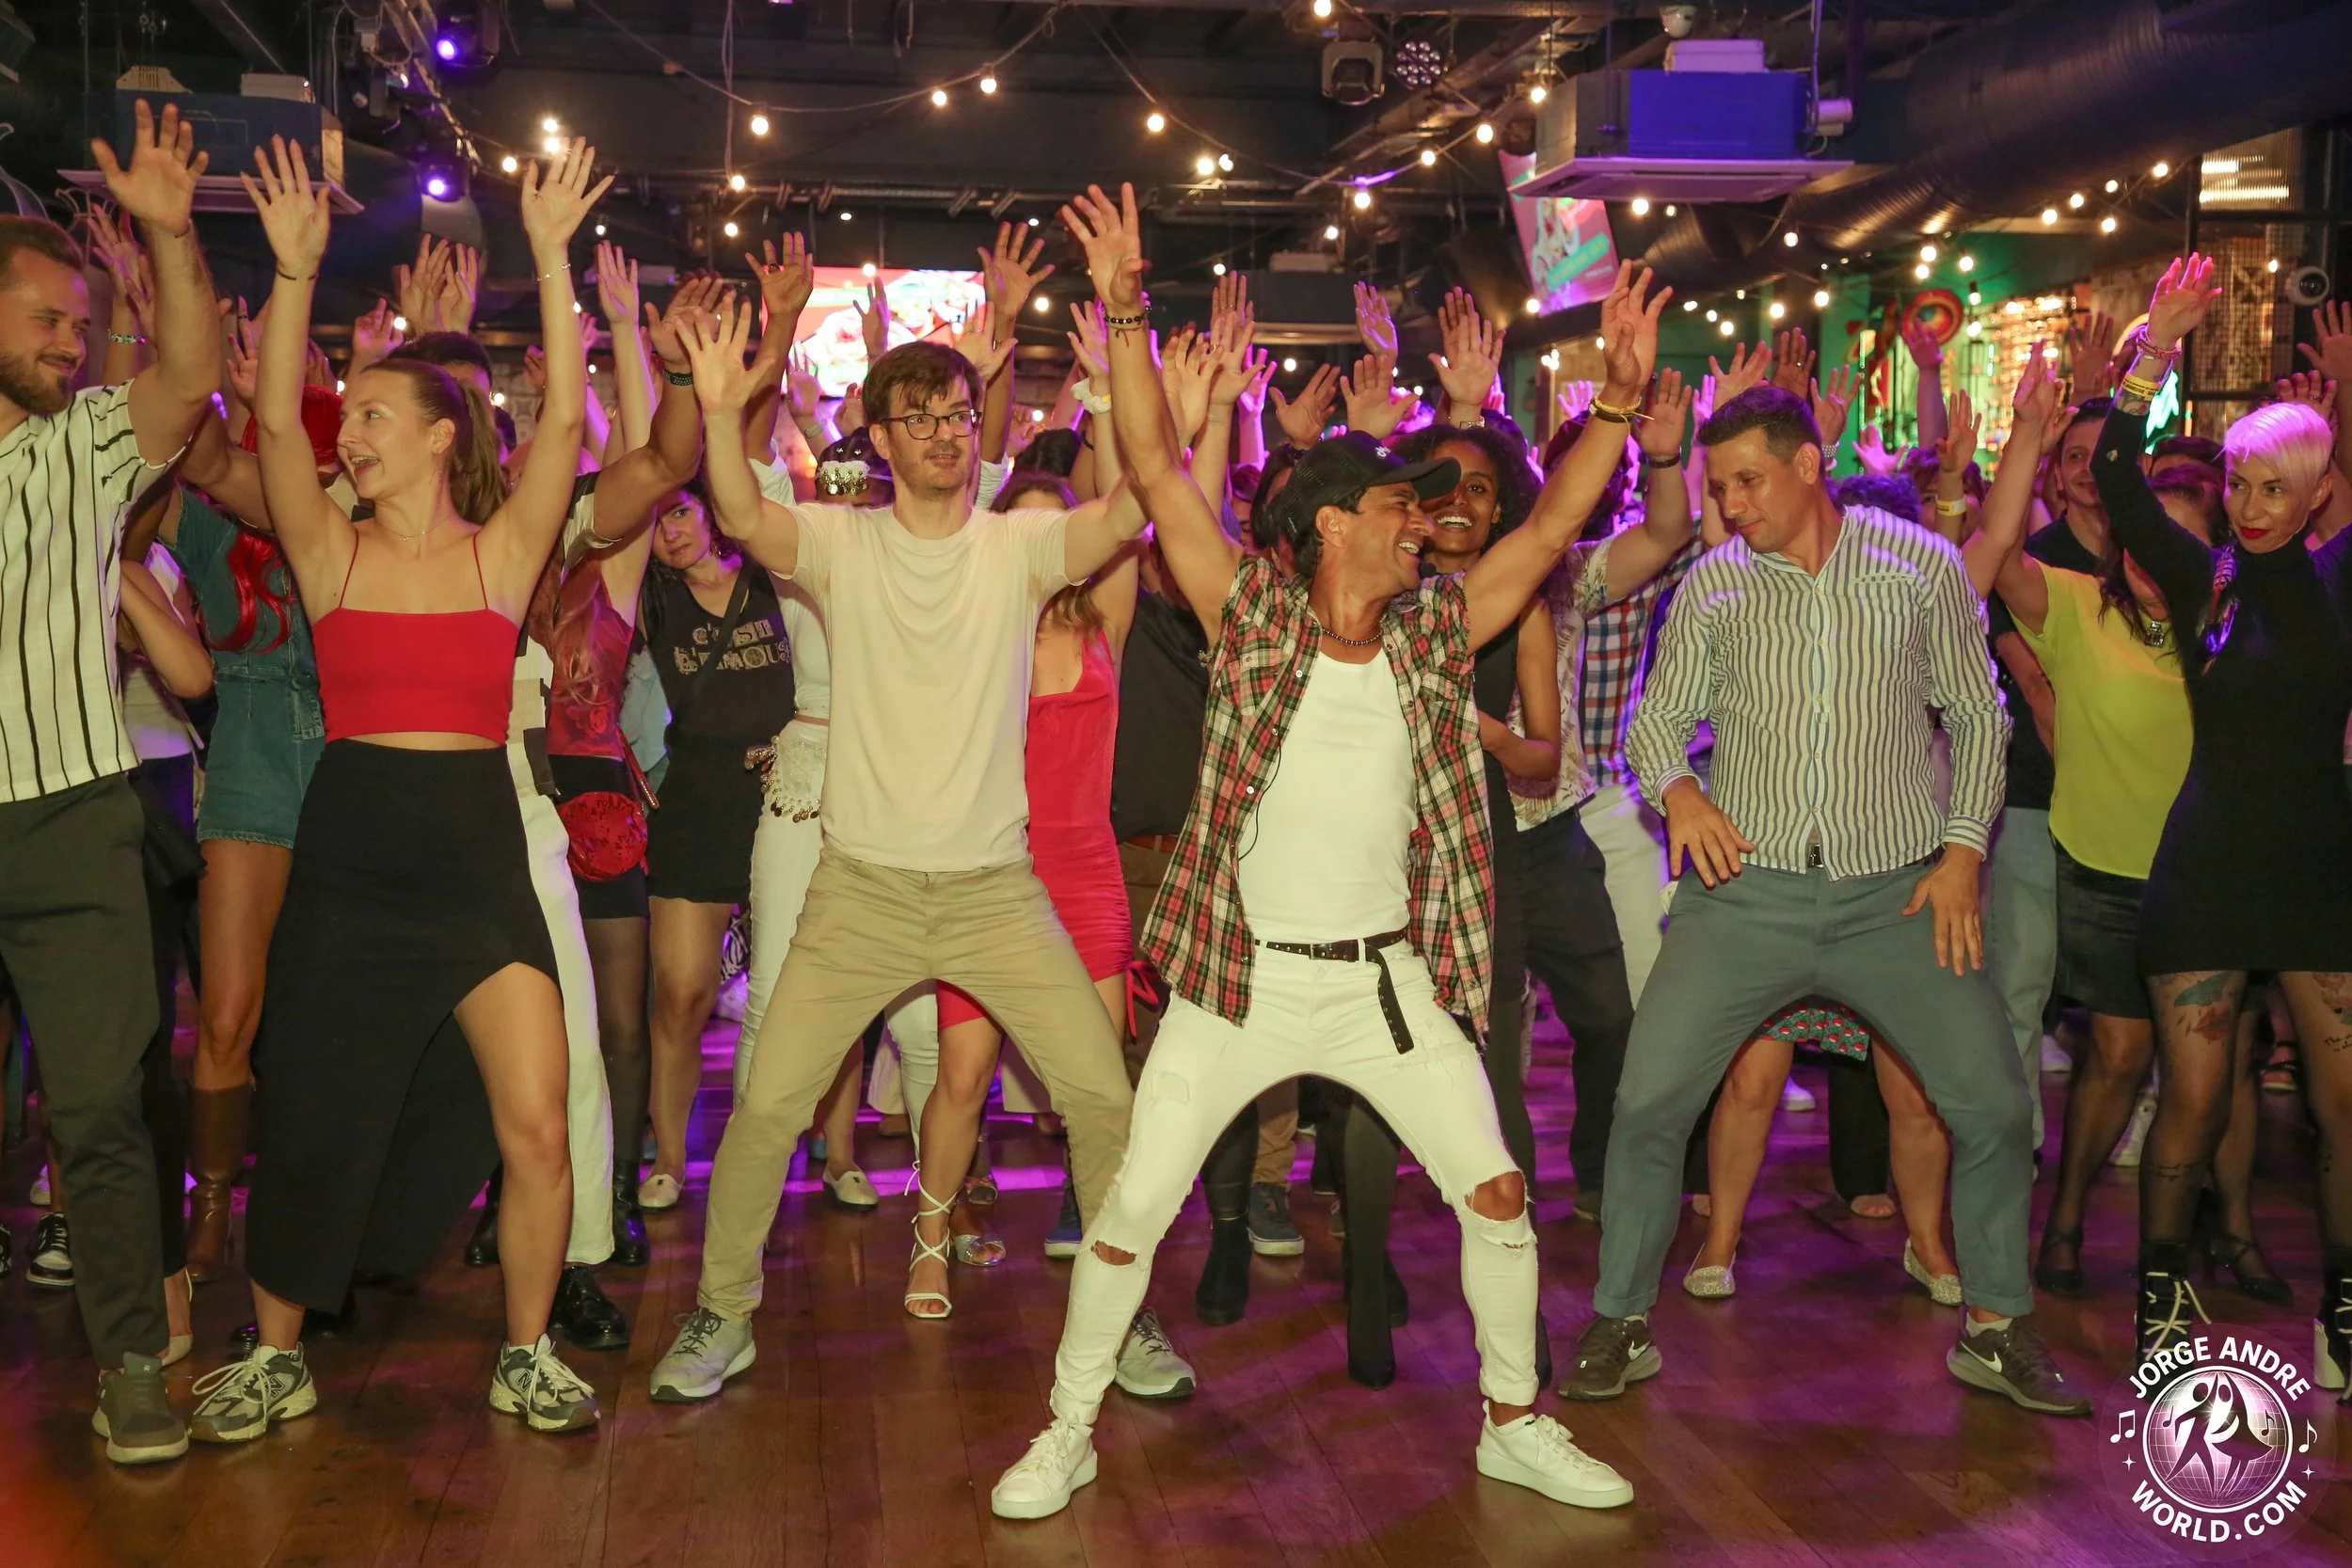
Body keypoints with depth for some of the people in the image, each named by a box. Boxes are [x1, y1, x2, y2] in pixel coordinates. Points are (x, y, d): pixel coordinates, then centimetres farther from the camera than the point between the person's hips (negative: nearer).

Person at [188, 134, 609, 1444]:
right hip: (348, 856, 1)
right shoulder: (335, 552, 6)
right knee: (311, 1128, 9)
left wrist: (552, 256, -14)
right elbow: (275, 420, -7)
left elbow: (566, 420, -8)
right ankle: (277, 1357, 30)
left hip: (480, 856, -1)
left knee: (537, 1128, -6)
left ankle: (527, 1355, 16)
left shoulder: (502, 550, 3)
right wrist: (295, 269, -16)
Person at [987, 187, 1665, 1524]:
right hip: (1240, 973, -3)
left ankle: (1514, 1420, 28)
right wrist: (1126, 312, -18)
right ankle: (1069, 1433, 22)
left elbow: (1553, 524, 4)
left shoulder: (1437, 629, 2)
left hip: (1389, 975, 3)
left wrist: (1624, 395, -4)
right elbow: (1157, 465, -11)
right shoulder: (1254, 612, -7)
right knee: (1131, 1214, 1)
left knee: (1498, 1192, 6)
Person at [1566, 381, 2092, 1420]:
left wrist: (1964, 845, -2)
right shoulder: (1712, 584, 4)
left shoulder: (1920, 564, 2)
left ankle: (1994, 1330, 21)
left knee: (1992, 1101, 0)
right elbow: (1656, 718, 8)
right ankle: (1622, 1323, 12)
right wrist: (1676, 789, -13)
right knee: (1648, 1100, -5)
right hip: (1745, 886, 0)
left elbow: (1977, 715, 8)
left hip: (1895, 893, 0)